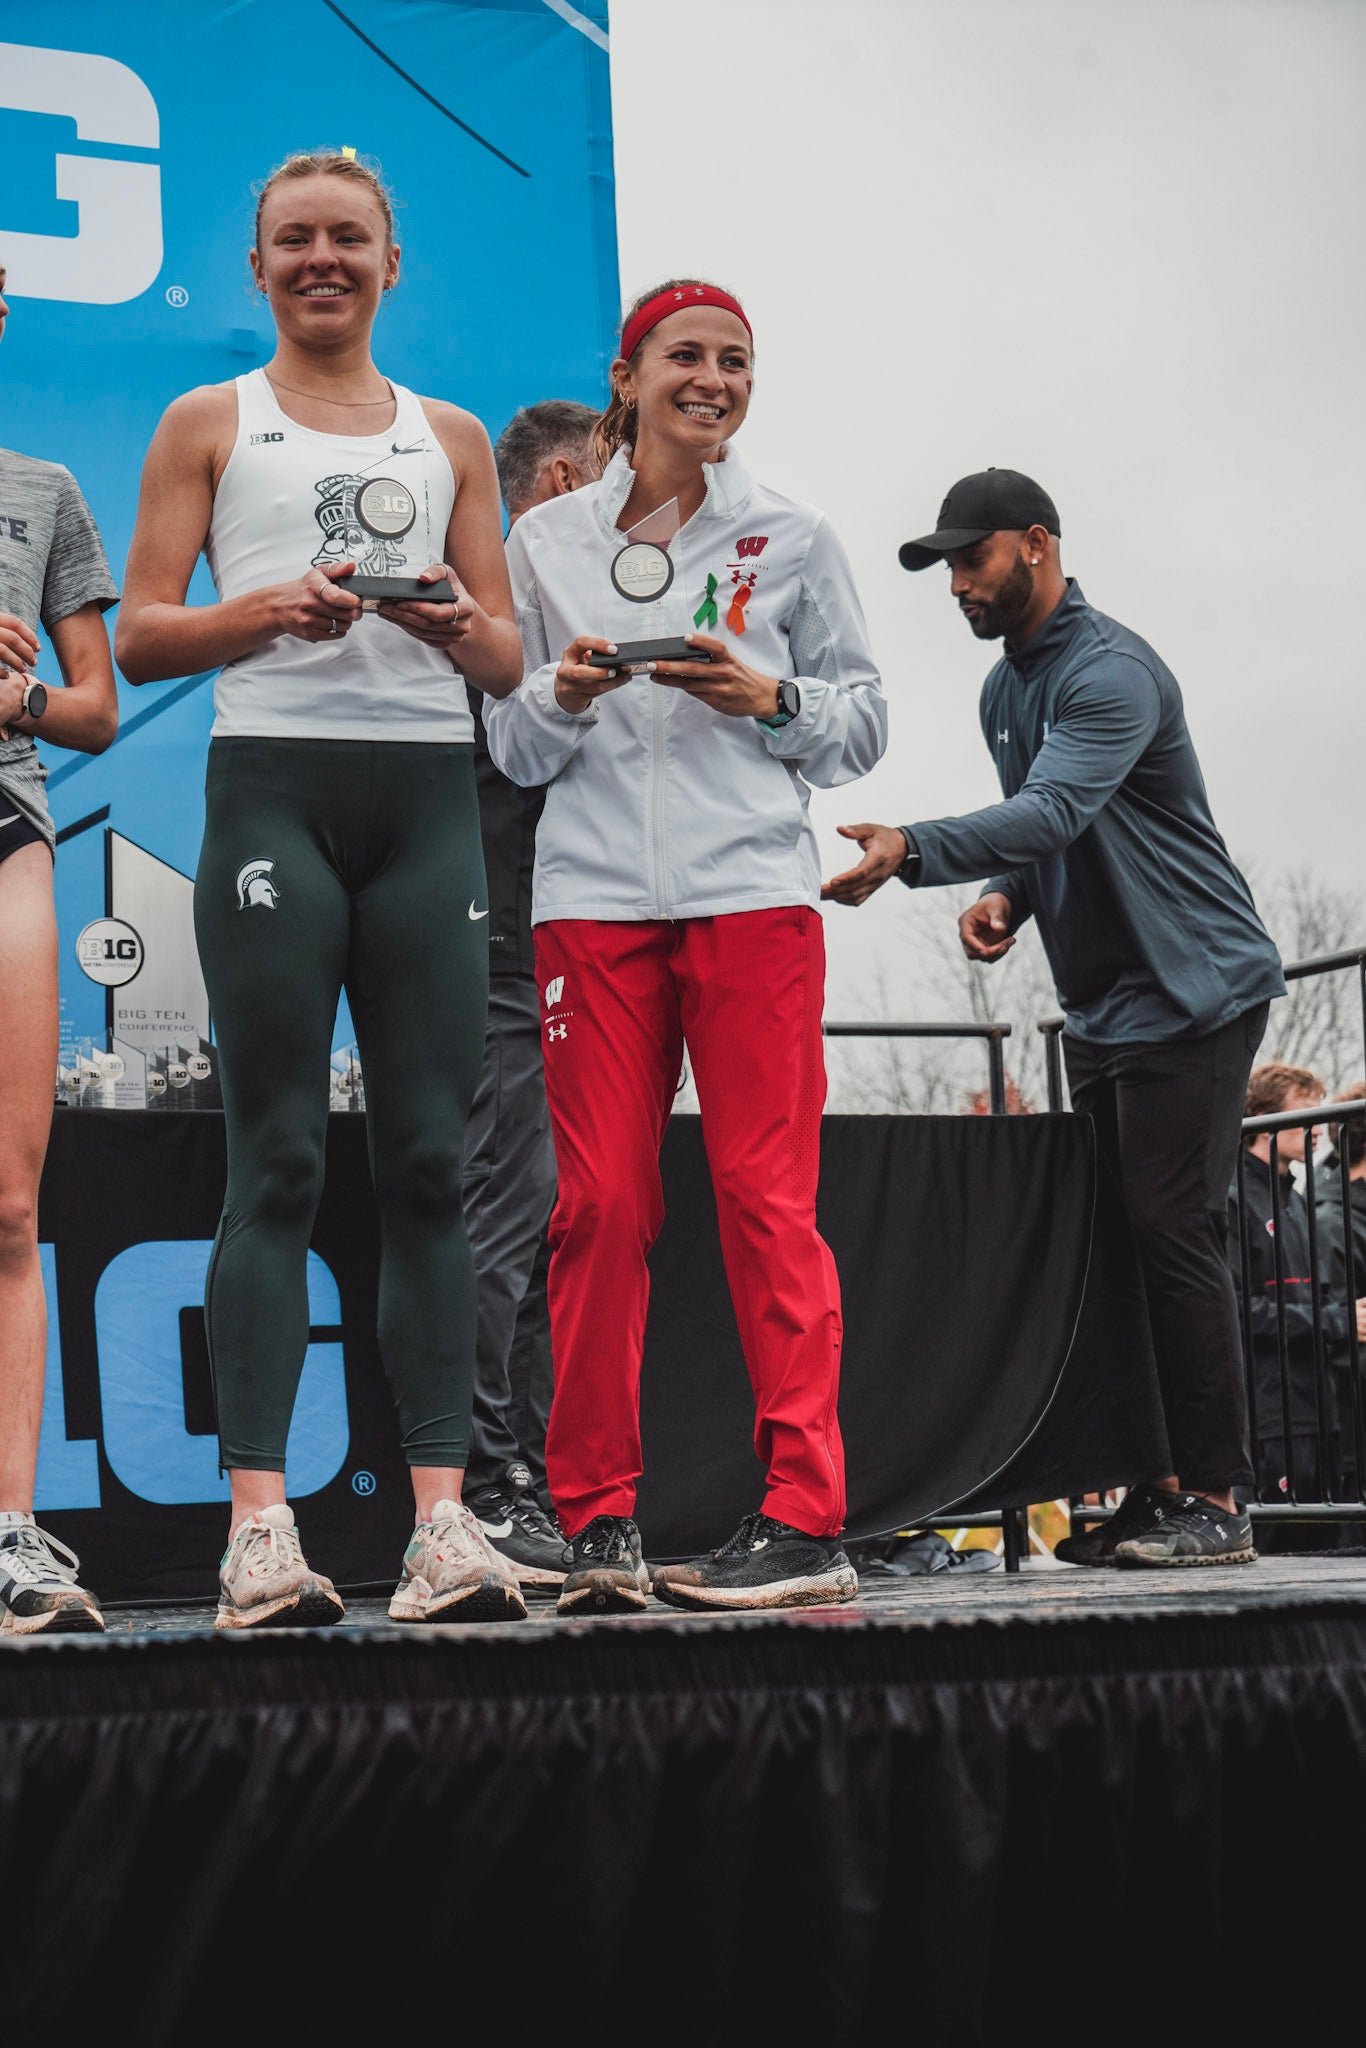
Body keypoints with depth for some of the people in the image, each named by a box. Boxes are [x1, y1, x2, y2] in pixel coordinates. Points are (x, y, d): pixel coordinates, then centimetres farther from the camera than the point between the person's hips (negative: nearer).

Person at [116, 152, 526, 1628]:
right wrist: (271, 608, -12)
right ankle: (259, 1519, -8)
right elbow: (140, 636, 6)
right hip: (273, 783, -2)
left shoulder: (452, 439, 21)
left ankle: (442, 1512, -3)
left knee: (428, 1157, -3)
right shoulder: (208, 425, 15)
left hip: (427, 790, 2)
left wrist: (464, 628, -5)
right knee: (278, 1159, -8)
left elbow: (510, 660, 18)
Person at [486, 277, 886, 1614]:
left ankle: (803, 1517, -2)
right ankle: (597, 1519, 5)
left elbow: (864, 725, 11)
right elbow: (513, 748, 14)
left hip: (752, 895, -1)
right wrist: (564, 694, -7)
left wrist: (768, 698, -7)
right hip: (593, 899, 1)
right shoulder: (546, 541, 13)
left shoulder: (792, 539, 12)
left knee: (766, 1196, -6)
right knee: (600, 1203, -3)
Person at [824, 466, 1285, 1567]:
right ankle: (1161, 1484, 13)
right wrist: (1005, 897, 1)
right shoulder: (1005, 689, 15)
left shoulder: (1112, 671, -16)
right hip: (1101, 1006, 9)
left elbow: (1056, 811, -32)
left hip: (1193, 991, -9)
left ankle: (1216, 1499, -10)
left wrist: (911, 849, -44)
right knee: (1122, 1239, 8)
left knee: (1173, 1229, -14)